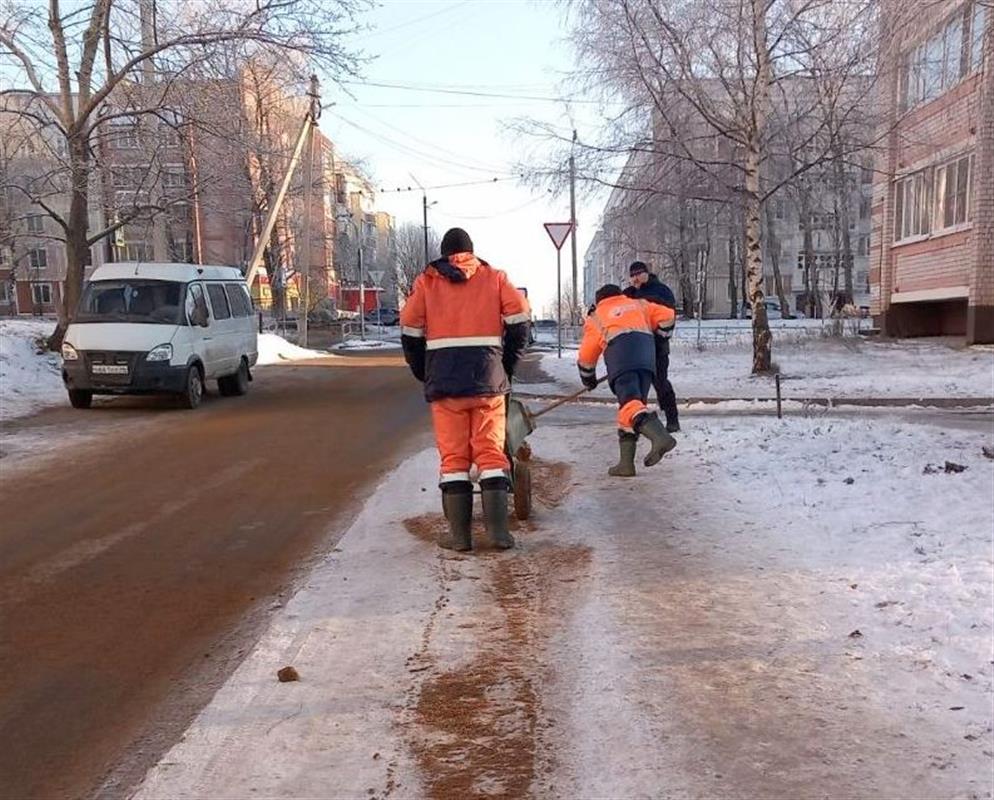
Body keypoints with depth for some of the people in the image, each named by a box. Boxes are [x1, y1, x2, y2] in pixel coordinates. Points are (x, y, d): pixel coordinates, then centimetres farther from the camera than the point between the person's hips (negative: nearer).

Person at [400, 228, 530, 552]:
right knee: (491, 451, 4)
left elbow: (410, 331, 5)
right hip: (488, 379, 0)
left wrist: (424, 374, 15)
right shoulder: (493, 278, 11)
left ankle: (458, 534, 4)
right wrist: (506, 366, 9)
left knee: (453, 456, 4)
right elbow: (519, 318, 1)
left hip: (444, 381, 0)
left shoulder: (427, 281, 10)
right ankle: (498, 530, 0)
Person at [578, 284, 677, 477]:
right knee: (634, 400, 10)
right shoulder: (638, 305, 34)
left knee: (630, 401, -19)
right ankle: (626, 462, 4)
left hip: (619, 351, -3)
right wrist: (657, 336, 38)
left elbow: (586, 356, 29)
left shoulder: (596, 318, 29)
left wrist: (589, 379, 44)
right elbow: (667, 316, 22)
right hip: (646, 352, 3)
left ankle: (659, 436, -47)